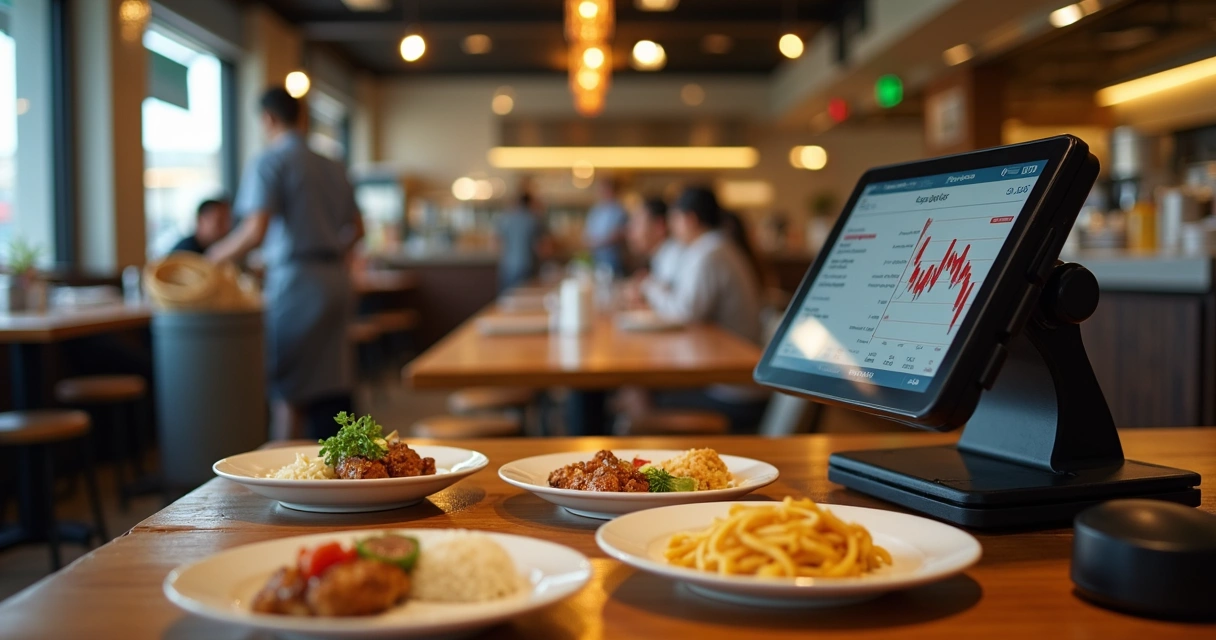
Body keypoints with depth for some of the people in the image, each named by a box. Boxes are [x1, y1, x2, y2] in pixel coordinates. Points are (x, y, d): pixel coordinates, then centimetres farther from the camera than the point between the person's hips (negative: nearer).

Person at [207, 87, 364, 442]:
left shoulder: (268, 162, -6)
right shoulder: (331, 167, 15)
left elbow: (255, 231, -15)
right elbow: (356, 228, 18)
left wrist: (215, 256, -2)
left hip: (296, 280, -6)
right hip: (337, 279, 7)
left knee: (289, 391, -1)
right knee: (332, 383, 11)